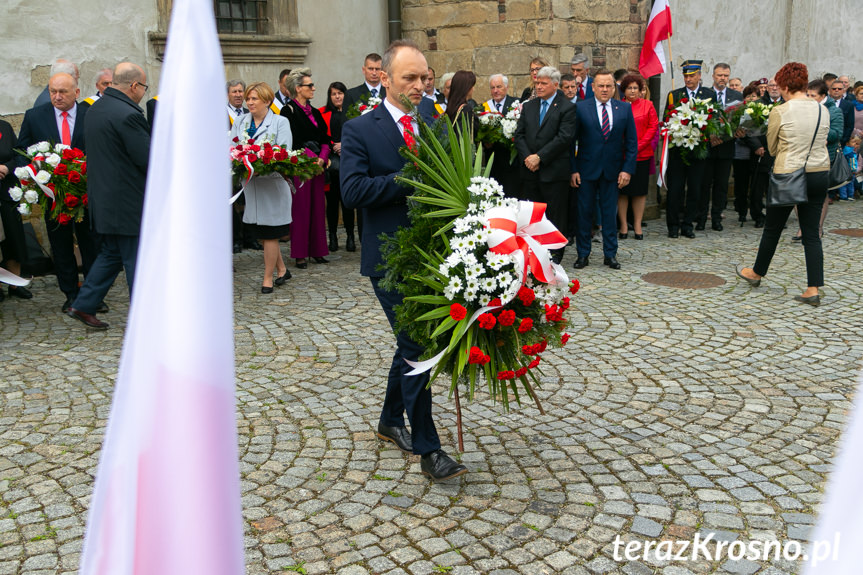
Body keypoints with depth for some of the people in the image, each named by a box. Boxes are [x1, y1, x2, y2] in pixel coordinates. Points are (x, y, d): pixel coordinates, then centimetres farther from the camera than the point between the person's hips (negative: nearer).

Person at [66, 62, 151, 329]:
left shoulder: (95, 109, 10)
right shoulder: (127, 114, -20)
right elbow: (149, 160, -20)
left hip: (103, 197, 9)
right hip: (128, 203, -9)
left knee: (109, 254, 20)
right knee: (137, 261, 2)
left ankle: (83, 305, 20)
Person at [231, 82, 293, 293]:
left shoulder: (281, 123, -3)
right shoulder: (240, 122, 11)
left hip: (272, 184, -5)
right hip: (249, 184, 5)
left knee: (269, 234, 1)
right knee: (259, 233, 11)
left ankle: (268, 278, 12)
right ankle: (282, 270, 28)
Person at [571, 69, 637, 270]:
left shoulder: (625, 109, 4)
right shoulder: (580, 108, -2)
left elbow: (631, 142, 5)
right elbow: (571, 140, -2)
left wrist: (627, 169, -3)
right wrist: (573, 169, -9)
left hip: (612, 170, 2)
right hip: (586, 169, -1)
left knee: (609, 213, 8)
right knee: (584, 212, 5)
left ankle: (610, 254, 17)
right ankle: (583, 253, 16)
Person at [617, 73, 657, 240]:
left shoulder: (647, 105, 6)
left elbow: (653, 126, 2)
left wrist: (639, 146, -8)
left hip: (641, 155, 1)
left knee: (640, 191, 4)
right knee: (621, 191, 1)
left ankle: (637, 226, 12)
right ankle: (623, 226, 10)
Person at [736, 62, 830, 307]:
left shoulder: (780, 112, -12)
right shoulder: (823, 111, 2)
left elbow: (772, 148, -1)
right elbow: (822, 142, 13)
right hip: (819, 174, 5)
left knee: (772, 228, 13)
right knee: (812, 233, 7)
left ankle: (757, 273, 33)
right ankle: (813, 289, 5)